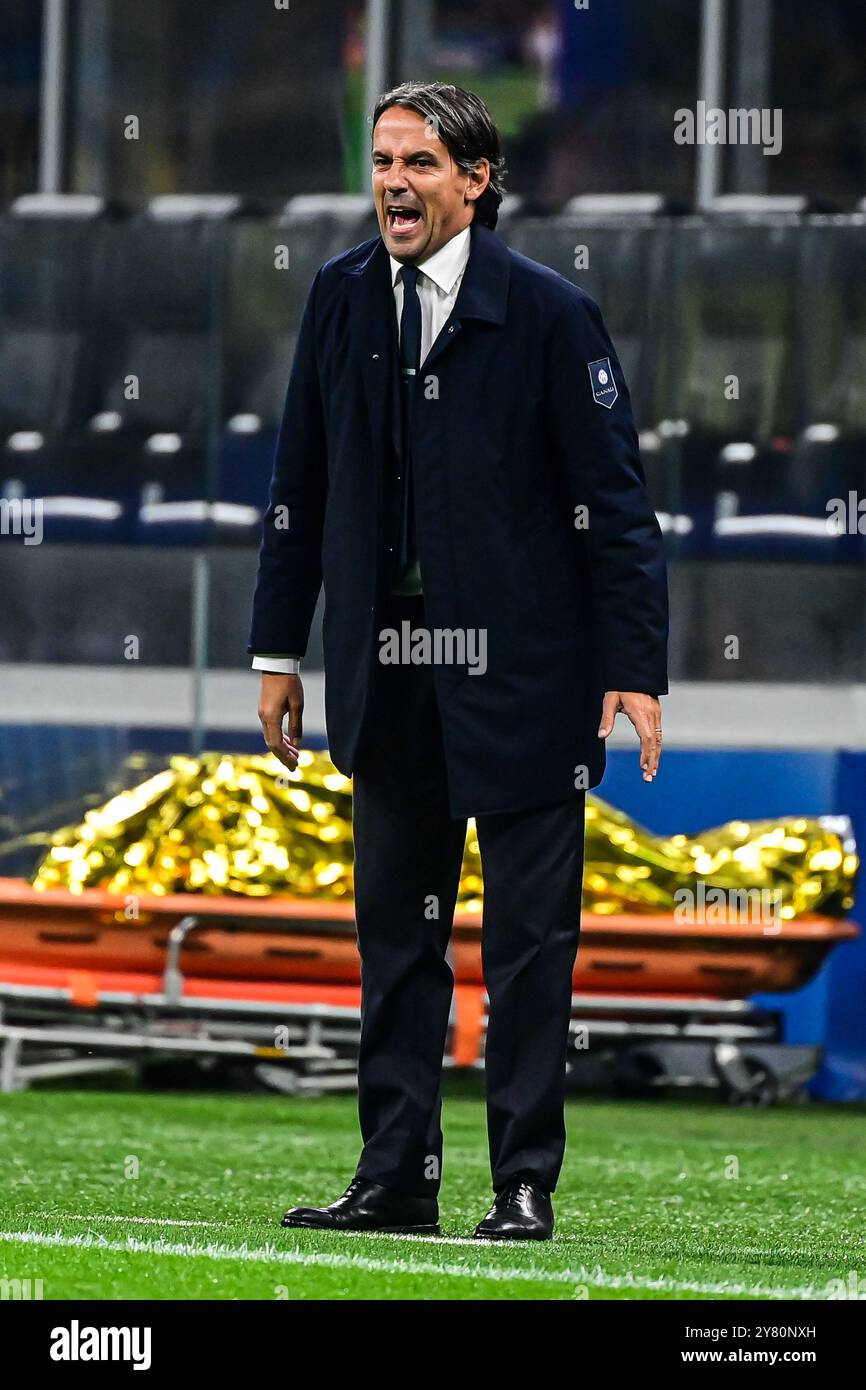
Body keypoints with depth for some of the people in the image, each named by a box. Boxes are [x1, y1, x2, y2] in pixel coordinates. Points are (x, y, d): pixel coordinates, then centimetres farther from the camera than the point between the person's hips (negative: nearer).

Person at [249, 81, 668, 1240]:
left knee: (529, 938, 0)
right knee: (396, 928, 9)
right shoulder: (343, 298, 6)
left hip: (520, 672, -5)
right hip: (388, 668, 5)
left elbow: (615, 499, -7)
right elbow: (300, 485, 13)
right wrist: (279, 647, 12)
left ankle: (526, 1184, 5)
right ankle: (397, 1176, 15)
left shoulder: (548, 313, -8)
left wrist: (636, 667, -13)